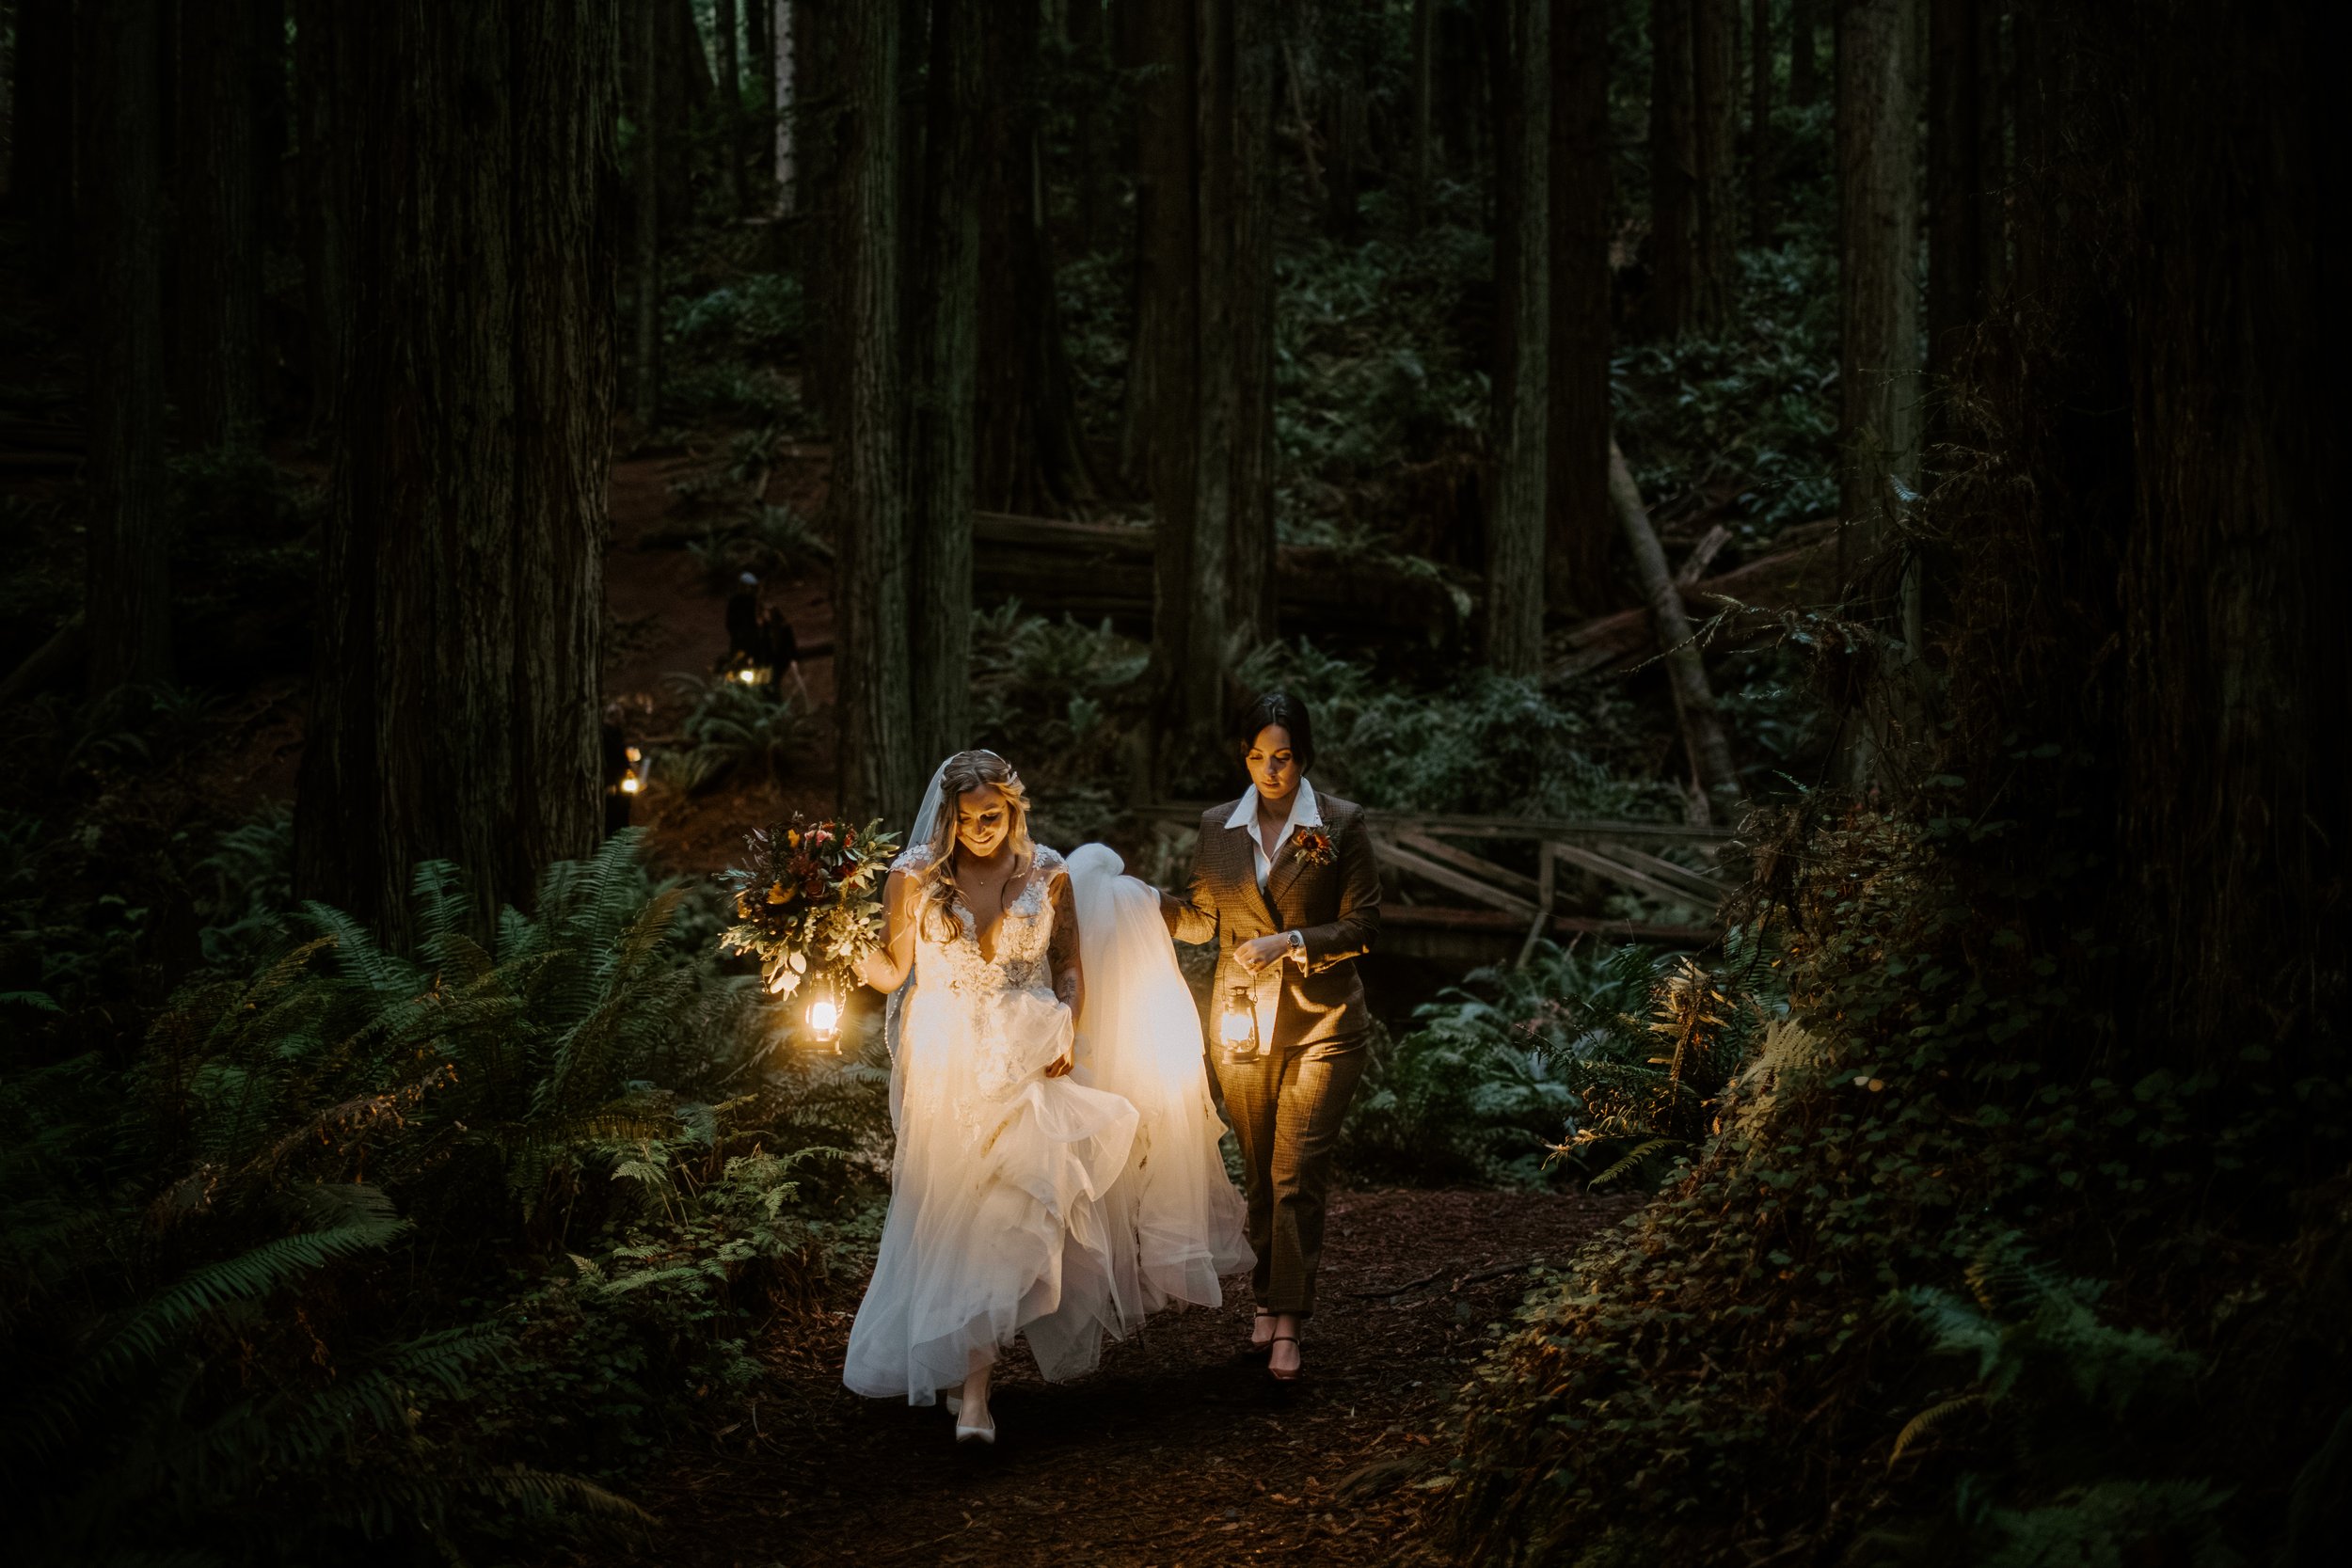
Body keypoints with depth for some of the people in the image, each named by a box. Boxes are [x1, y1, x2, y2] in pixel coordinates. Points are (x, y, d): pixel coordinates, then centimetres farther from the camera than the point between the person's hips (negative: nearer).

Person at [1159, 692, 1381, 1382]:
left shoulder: (1341, 824, -3)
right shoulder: (1218, 827, 7)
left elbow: (1362, 928, -4)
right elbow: (1202, 918, 13)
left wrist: (1290, 944, -17)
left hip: (1320, 1023, -3)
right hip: (1243, 1024, 3)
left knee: (1298, 1175, -10)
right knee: (1259, 1174, 12)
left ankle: (1287, 1322, -9)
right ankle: (1268, 1298, 27)